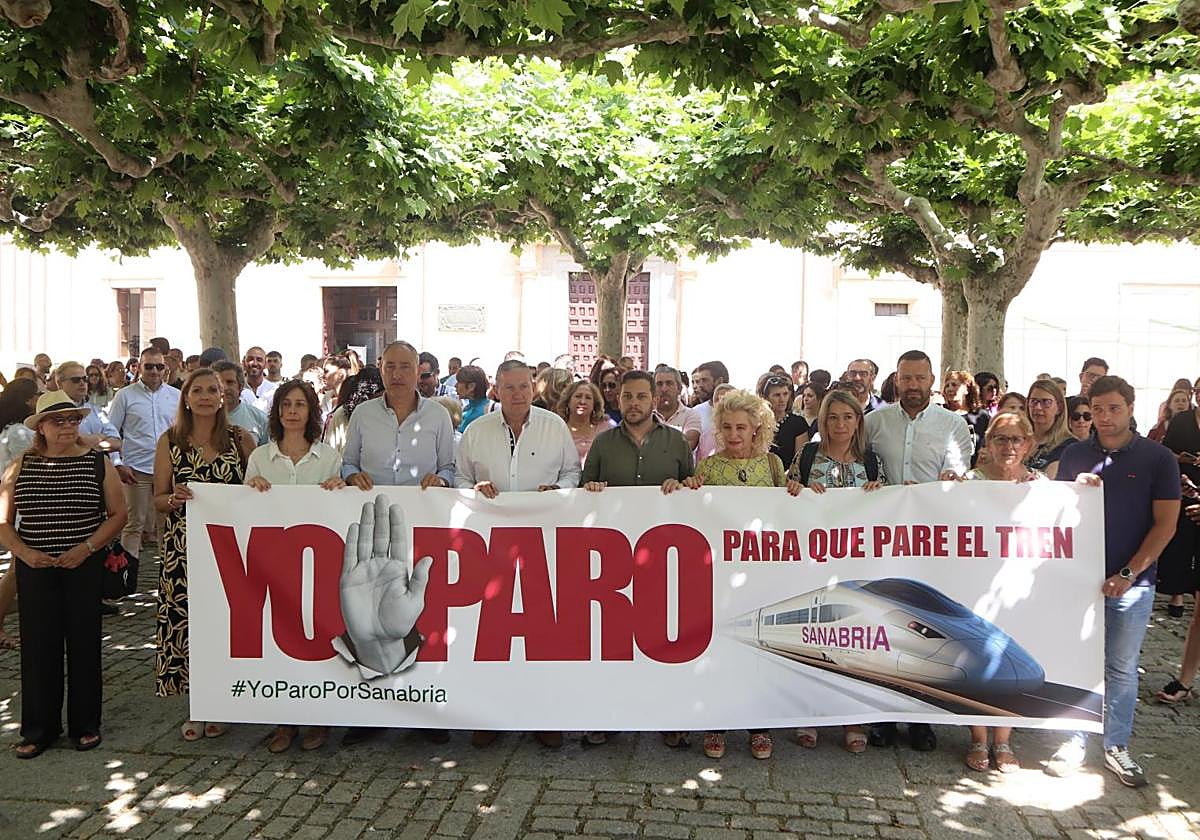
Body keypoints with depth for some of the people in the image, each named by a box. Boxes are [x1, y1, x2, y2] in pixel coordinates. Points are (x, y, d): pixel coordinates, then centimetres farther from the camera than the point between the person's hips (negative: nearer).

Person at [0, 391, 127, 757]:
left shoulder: (98, 463, 0)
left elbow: (117, 514, -1)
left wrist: (86, 547, -12)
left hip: (85, 567, -1)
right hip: (35, 569, 1)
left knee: (84, 643, 5)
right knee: (38, 645, 3)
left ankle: (85, 724, 18)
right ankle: (39, 728, 17)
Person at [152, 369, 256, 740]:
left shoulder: (241, 439, 4)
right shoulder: (170, 441, 5)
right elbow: (158, 500, 6)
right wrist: (176, 499, -14)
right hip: (182, 547, 0)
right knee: (185, 619, 0)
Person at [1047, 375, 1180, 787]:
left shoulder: (1158, 458, -1)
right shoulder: (1075, 455, 5)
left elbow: (1165, 524, -4)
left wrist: (1128, 574, -11)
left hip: (1130, 582, -1)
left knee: (1121, 668, 9)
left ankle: (1116, 745, 22)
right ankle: (1075, 741, 17)